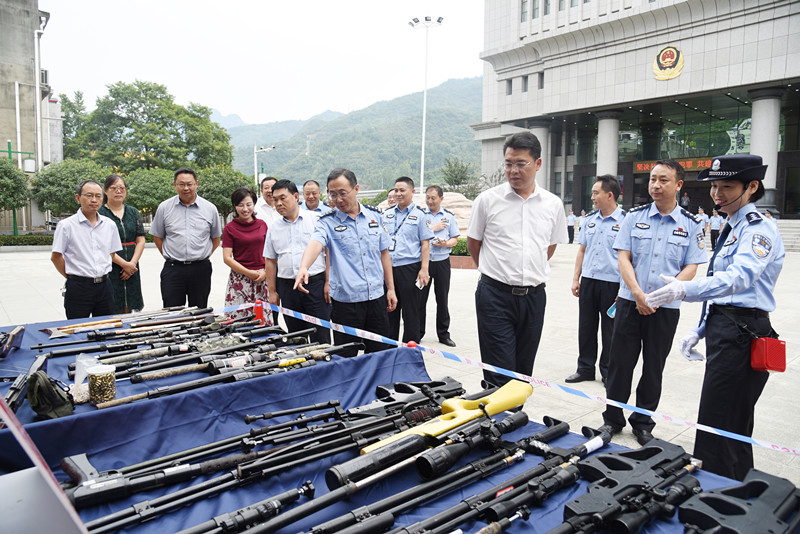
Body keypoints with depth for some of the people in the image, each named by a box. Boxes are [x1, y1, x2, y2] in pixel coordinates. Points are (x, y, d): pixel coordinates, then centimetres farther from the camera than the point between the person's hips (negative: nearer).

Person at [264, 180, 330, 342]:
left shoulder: (315, 219, 0)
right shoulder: (274, 227, 12)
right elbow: (270, 261, 15)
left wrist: (328, 282, -9)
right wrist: (272, 292, 11)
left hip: (316, 283, -4)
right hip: (287, 286, 4)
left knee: (320, 337, -3)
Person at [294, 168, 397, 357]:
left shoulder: (374, 215, 7)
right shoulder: (327, 222, -4)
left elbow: (384, 253, 13)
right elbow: (315, 243, -25)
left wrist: (390, 289, 11)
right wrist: (304, 267, -46)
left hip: (377, 297, 3)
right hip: (346, 300, -3)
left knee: (379, 354, 14)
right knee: (346, 359, 6)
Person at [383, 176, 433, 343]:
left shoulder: (419, 215, 1)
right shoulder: (387, 215, 14)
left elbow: (425, 244, -4)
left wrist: (424, 270, -13)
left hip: (409, 268, -4)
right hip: (388, 268, 5)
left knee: (410, 313, 2)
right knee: (389, 311, 11)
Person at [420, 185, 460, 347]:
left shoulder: (449, 216, 8)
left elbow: (455, 239, 7)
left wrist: (445, 244, -14)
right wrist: (432, 228, -9)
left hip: (442, 262, 1)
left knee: (442, 299, 7)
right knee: (420, 298, 3)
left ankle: (443, 334, 18)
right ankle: (417, 333, 16)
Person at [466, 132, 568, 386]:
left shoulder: (553, 204, 6)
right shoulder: (487, 200, -2)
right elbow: (473, 244, 8)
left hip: (534, 296, 3)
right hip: (495, 296, -3)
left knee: (523, 371, 13)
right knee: (499, 376, -5)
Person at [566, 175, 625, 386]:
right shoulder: (590, 219, 9)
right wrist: (576, 279, 10)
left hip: (612, 283, -5)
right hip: (588, 281, 5)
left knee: (609, 330, 8)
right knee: (586, 327, 12)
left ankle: (608, 372, 23)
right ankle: (585, 368, 26)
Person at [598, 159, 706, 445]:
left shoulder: (691, 224, 1)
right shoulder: (634, 216, 3)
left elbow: (690, 269, -2)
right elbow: (623, 258, -1)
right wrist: (638, 294, -14)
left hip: (666, 307, 0)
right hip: (630, 302, 0)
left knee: (654, 367, 10)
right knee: (620, 362, 4)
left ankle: (643, 422, 26)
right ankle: (613, 419, 20)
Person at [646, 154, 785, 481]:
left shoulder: (759, 229, -11)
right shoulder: (733, 228, 19)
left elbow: (740, 276, -32)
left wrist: (685, 289, -46)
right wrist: (701, 330, 18)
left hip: (741, 335, -10)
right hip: (725, 331, 10)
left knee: (717, 428, -7)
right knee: (735, 427, 19)